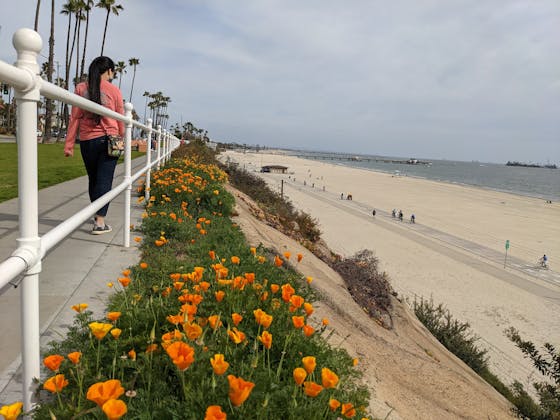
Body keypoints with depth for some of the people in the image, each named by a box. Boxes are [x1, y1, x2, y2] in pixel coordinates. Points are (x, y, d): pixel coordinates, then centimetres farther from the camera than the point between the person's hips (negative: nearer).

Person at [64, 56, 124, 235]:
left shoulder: (81, 88, 3)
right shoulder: (114, 90, -2)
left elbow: (75, 118, 2)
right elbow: (120, 119, 3)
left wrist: (69, 144, 4)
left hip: (87, 141, 3)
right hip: (109, 140, -3)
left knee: (93, 179, 17)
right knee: (104, 180, -2)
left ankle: (98, 213, 33)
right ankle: (100, 223, -7)